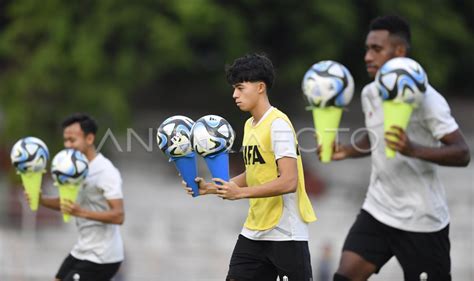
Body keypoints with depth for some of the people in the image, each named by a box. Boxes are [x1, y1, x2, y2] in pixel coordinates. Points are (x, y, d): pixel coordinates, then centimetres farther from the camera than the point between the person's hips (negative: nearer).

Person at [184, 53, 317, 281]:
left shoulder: (278, 124, -16)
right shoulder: (250, 125, 12)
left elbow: (289, 182, -23)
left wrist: (240, 192, -24)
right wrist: (211, 188, 11)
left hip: (286, 234, -9)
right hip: (254, 232, 9)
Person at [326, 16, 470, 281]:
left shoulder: (425, 98, -17)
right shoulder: (369, 94, 5)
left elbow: (462, 153, -21)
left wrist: (413, 149, -36)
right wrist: (345, 151, 3)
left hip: (422, 220, -6)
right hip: (378, 211, 6)